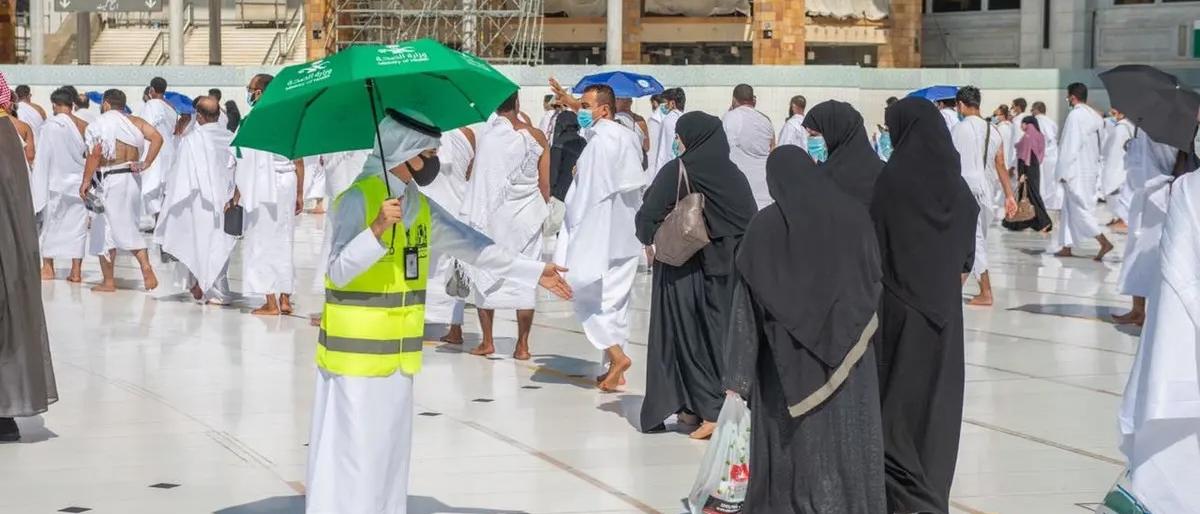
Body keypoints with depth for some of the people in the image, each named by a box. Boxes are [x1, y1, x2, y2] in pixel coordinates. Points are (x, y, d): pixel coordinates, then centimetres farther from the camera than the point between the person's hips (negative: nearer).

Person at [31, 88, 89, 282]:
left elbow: (43, 156, -10)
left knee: (50, 223, 11)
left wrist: (38, 184, -3)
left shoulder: (50, 125, -11)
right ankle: (76, 271, 5)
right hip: (78, 183, 3)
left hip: (55, 181, -3)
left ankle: (47, 267, 16)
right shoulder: (84, 126, -1)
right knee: (77, 225, 6)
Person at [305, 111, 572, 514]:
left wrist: (533, 272, 20)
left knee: (391, 448, 13)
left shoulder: (420, 205, 12)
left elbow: (470, 245, 19)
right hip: (357, 352, -8)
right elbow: (339, 272, -20)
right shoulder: (357, 200, -13)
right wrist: (377, 229, -33)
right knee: (352, 449, -7)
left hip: (399, 354, 8)